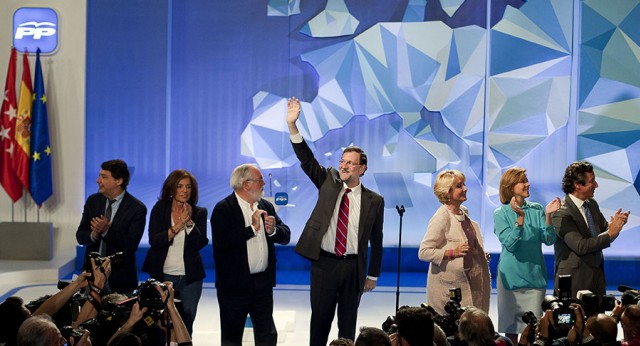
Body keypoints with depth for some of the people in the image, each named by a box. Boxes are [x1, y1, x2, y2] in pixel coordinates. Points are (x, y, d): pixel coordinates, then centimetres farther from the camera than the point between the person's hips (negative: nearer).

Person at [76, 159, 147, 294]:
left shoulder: (137, 208, -10)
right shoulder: (93, 201, 5)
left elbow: (131, 245, -15)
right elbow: (80, 236, 6)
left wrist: (106, 231, -26)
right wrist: (93, 235, -17)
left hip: (119, 277, -4)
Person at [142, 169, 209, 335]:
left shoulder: (199, 213, 3)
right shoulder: (159, 209, 2)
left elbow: (200, 243, -8)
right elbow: (154, 241, -9)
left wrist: (189, 221, -18)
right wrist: (178, 225, -16)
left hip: (189, 278, 1)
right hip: (162, 276, -1)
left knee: (186, 326, 2)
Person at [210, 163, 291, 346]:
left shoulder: (266, 206, 10)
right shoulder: (223, 209, -10)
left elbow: (286, 236, 8)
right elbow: (221, 242, -24)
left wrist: (273, 230, -13)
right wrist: (252, 228, -20)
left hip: (263, 283, 6)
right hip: (235, 284, -6)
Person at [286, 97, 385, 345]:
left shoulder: (374, 201, 1)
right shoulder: (329, 183, 5)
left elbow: (376, 240, 5)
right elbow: (306, 159, -5)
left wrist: (373, 275, 6)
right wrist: (292, 125, -17)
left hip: (353, 266, -1)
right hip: (324, 262, 1)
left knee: (348, 321, 9)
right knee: (320, 319, 6)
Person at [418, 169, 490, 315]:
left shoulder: (464, 212, 10)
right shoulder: (441, 217, -15)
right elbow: (423, 252, -19)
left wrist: (482, 255, 12)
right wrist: (452, 252, -25)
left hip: (466, 281, 8)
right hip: (447, 285, -8)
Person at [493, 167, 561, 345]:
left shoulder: (537, 210, 3)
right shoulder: (501, 214, -5)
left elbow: (549, 240, -5)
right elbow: (510, 244, -16)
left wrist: (548, 216, -19)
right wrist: (520, 218, -28)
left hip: (535, 275, 2)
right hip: (511, 276, -2)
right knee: (511, 327, 4)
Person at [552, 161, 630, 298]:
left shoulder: (592, 204, 9)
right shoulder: (561, 213, -17)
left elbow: (604, 229, 16)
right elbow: (580, 246, -23)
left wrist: (615, 224, -7)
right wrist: (610, 234, -19)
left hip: (597, 276, 7)